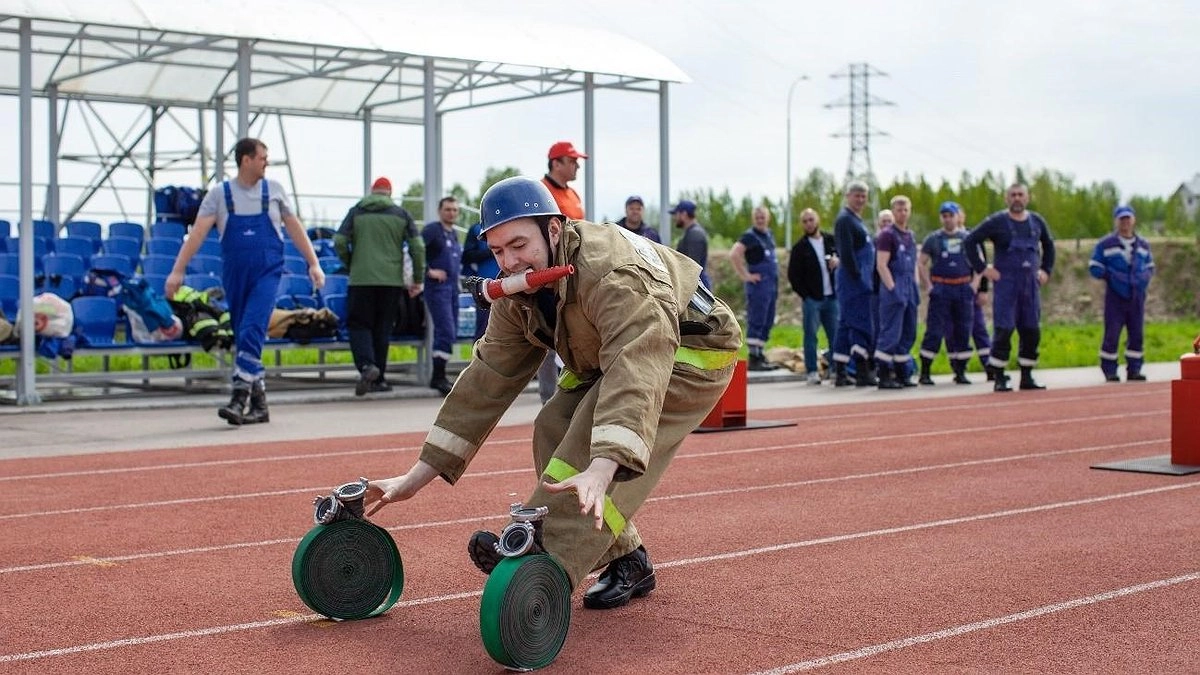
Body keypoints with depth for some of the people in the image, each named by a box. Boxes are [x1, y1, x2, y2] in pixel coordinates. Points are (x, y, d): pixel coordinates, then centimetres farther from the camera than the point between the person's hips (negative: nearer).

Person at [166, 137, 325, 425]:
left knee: (252, 332, -18)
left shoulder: (273, 190, 6)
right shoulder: (219, 194, 3)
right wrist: (178, 271, -11)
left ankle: (240, 397, -20)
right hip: (235, 274, 2)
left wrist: (313, 263, 8)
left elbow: (294, 227, 13)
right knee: (242, 338, 6)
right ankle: (259, 403, 15)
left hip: (267, 272, -1)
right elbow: (198, 232, -4)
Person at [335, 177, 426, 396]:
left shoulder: (356, 212, 7)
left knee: (359, 325, 3)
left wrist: (351, 266, 14)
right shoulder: (400, 214, 8)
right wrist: (418, 279, 8)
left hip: (361, 279, -1)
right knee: (382, 329, 9)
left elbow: (339, 242, -1)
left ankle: (366, 365, -22)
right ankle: (378, 378, 11)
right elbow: (418, 246, 2)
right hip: (392, 280, 1)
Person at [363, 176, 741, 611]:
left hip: (695, 352, -8)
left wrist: (601, 469, -62)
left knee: (601, 428, -30)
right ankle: (625, 560, -3)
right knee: (554, 428, -12)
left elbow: (635, 369, -49)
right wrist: (416, 477, -10)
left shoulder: (612, 274, -36)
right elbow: (487, 379, -6)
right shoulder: (518, 293, -9)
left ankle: (548, 556, -34)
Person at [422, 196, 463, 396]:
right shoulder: (432, 230, -8)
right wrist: (428, 271, -18)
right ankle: (439, 377, -12)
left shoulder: (454, 234, 18)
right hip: (438, 287, -9)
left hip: (453, 287, 9)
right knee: (446, 331, -15)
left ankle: (438, 377, 18)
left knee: (451, 333, 10)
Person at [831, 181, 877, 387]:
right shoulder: (844, 219, -10)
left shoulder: (856, 219, 21)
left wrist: (868, 278, 18)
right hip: (853, 279, -10)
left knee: (846, 324, 9)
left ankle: (840, 374, 11)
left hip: (861, 279, 10)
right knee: (862, 324, -10)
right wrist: (857, 276, -20)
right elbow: (846, 251, -19)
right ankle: (862, 373, -11)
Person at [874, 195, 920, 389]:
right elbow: (881, 265, -14)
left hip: (909, 288, 8)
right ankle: (884, 376, -6)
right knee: (890, 334, -9)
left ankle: (901, 374, 16)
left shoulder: (910, 235, 17)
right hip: (894, 288, -8)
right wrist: (893, 289, -18)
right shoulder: (886, 234, -8)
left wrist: (915, 287, 13)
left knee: (908, 334, 9)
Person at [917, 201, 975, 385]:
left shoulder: (968, 238, 10)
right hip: (940, 290, -3)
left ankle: (960, 372, 13)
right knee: (934, 331, -7)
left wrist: (974, 284, 2)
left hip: (963, 289, 3)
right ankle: (924, 372, -3)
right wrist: (928, 286, -6)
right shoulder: (933, 239, 5)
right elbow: (921, 262, 3)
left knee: (962, 331, 5)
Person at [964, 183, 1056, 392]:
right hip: (1005, 283, -5)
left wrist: (1046, 270, 16)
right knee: (1003, 330, -8)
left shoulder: (1037, 222, 10)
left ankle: (1027, 377, 14)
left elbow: (1049, 246, 26)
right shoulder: (996, 222, -4)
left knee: (1032, 332, 5)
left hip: (1031, 284, 5)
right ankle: (999, 379, -2)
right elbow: (970, 241, -3)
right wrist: (982, 268, -6)